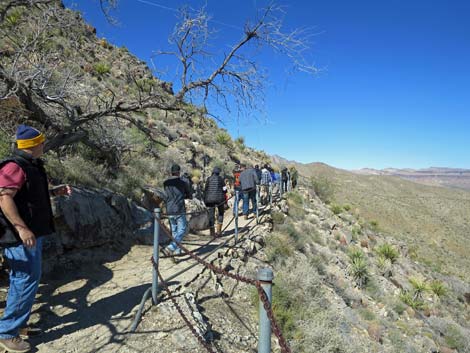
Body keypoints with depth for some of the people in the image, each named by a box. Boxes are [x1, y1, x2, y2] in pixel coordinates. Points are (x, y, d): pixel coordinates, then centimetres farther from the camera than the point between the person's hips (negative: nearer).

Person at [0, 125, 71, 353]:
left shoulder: (32, 165, 14)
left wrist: (55, 192, 11)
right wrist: (22, 228, -28)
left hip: (33, 233, 10)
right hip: (21, 236, -10)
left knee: (23, 280, 19)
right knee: (27, 280, -4)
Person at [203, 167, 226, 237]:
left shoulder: (208, 179, 2)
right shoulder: (220, 179, -1)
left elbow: (205, 190, 2)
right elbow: (224, 190, -1)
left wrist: (205, 200, 9)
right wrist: (225, 201, 10)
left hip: (210, 199, 1)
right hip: (219, 198, -1)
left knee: (211, 215, 8)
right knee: (220, 213, 16)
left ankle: (212, 232, 10)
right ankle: (219, 230, 10)